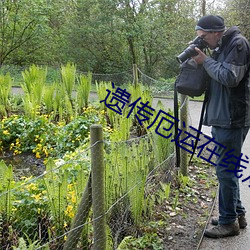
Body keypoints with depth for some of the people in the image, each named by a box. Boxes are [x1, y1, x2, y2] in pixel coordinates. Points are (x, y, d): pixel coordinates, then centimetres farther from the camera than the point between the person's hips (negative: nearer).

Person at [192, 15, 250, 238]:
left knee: (226, 171, -3)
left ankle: (229, 222, 9)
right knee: (228, 169, 16)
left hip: (232, 120, -10)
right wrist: (203, 60, 4)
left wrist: (206, 61, -11)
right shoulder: (222, 48, 17)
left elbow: (230, 77, -21)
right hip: (222, 118, 10)